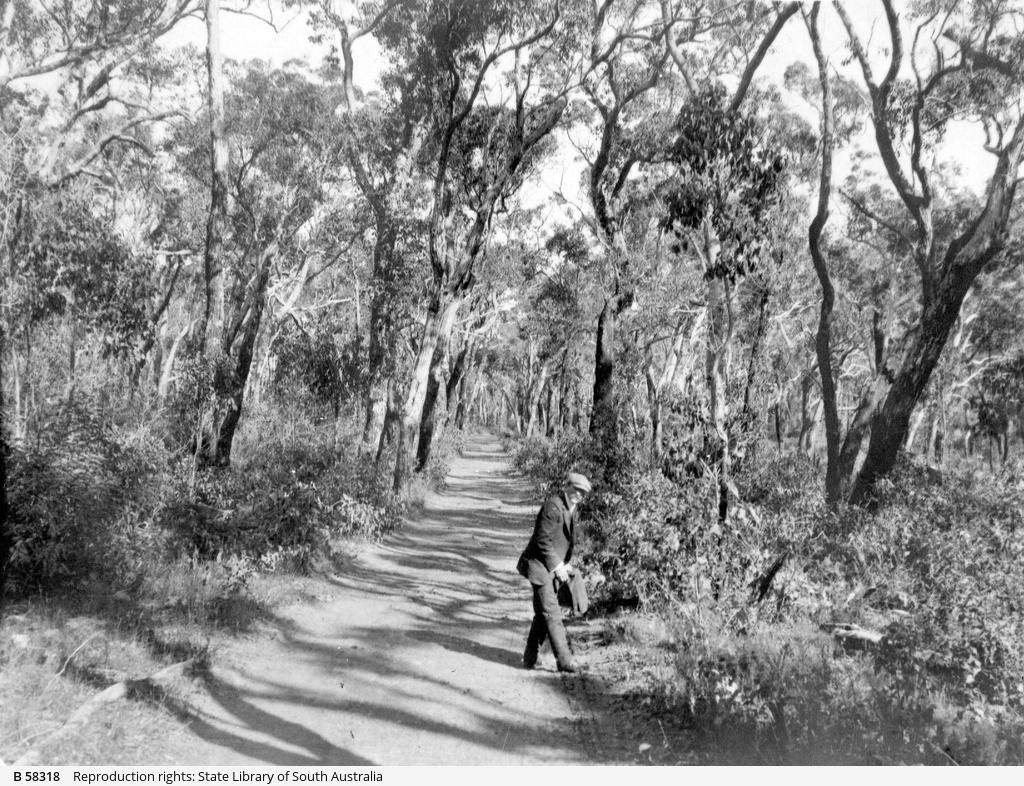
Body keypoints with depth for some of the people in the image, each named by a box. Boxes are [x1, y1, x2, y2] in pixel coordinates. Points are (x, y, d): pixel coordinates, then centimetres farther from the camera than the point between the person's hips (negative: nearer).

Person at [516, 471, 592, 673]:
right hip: (540, 565, -9)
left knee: (543, 613, 13)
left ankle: (530, 657, 23)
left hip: (555, 567, 9)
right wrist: (557, 566, -18)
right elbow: (542, 539, -21)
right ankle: (564, 660, -6)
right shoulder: (553, 506, -20)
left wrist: (566, 564, 10)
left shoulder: (574, 509, 10)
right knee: (551, 613, -8)